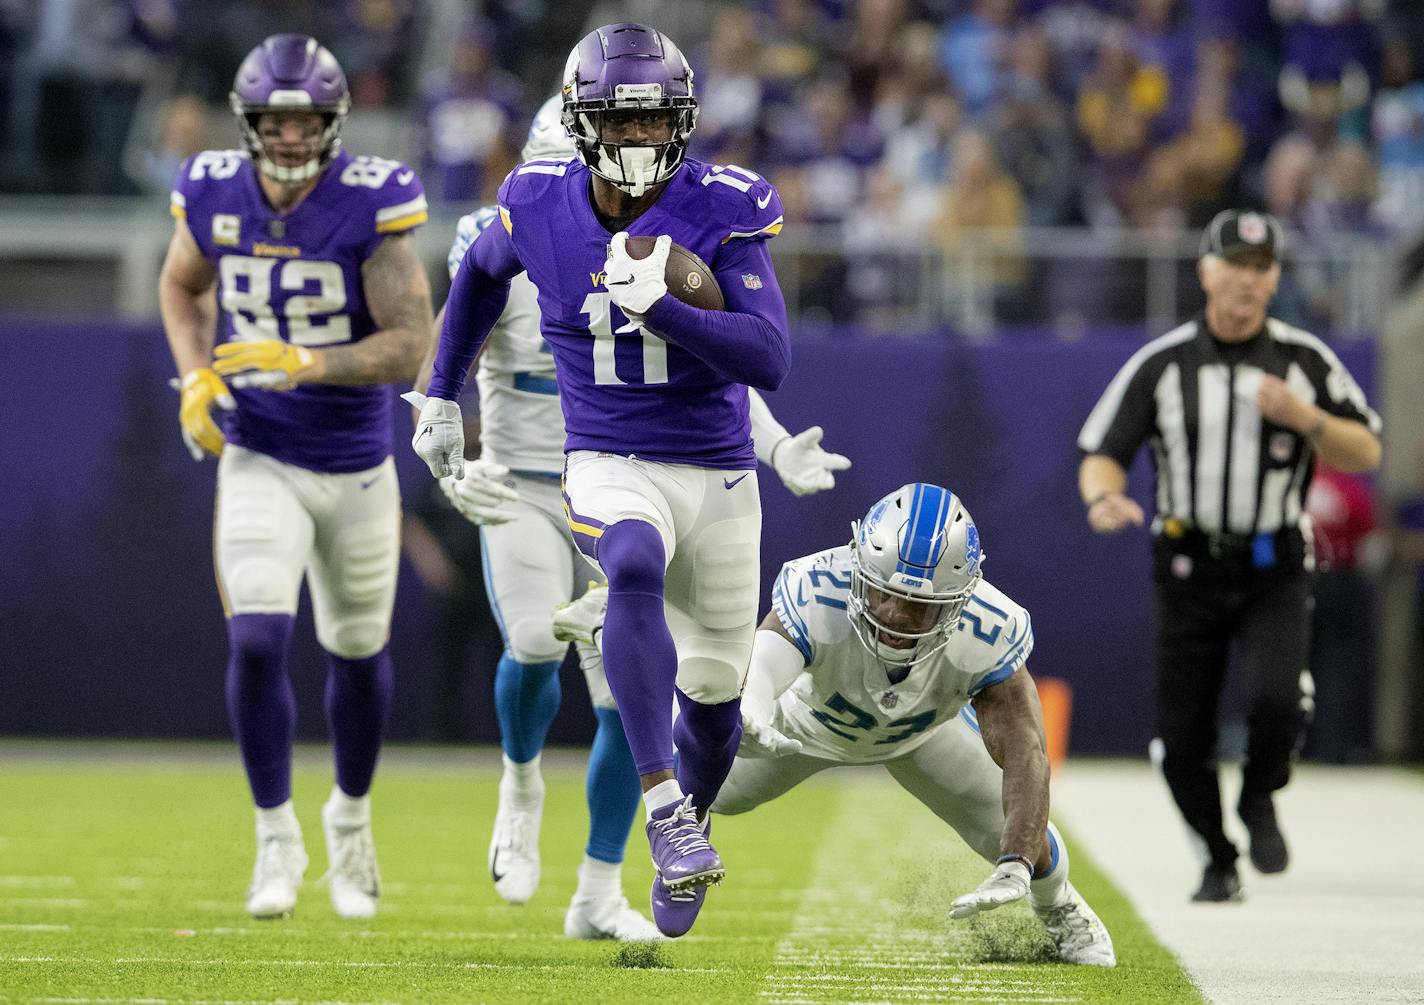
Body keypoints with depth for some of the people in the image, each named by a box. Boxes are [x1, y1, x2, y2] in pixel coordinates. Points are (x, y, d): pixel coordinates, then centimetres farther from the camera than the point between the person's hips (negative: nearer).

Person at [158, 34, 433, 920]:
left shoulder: (373, 206, -17)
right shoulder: (214, 195, -8)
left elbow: (411, 347, -20)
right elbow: (182, 285, 14)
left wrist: (305, 363, -33)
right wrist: (196, 378, -3)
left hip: (358, 465, 0)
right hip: (259, 462, 0)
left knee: (359, 651, 16)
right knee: (257, 641, -17)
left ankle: (352, 814, 41)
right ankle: (277, 838, -3)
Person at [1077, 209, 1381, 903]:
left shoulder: (1305, 361, 2)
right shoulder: (1162, 364, 0)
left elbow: (1365, 454, 3)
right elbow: (1101, 455, 0)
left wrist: (1305, 418, -15)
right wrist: (1105, 498, -23)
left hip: (1275, 571, -1)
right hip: (1190, 571, 1)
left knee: (1276, 697, -24)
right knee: (1182, 738, 0)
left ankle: (1259, 800, 8)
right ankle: (1218, 859, 25)